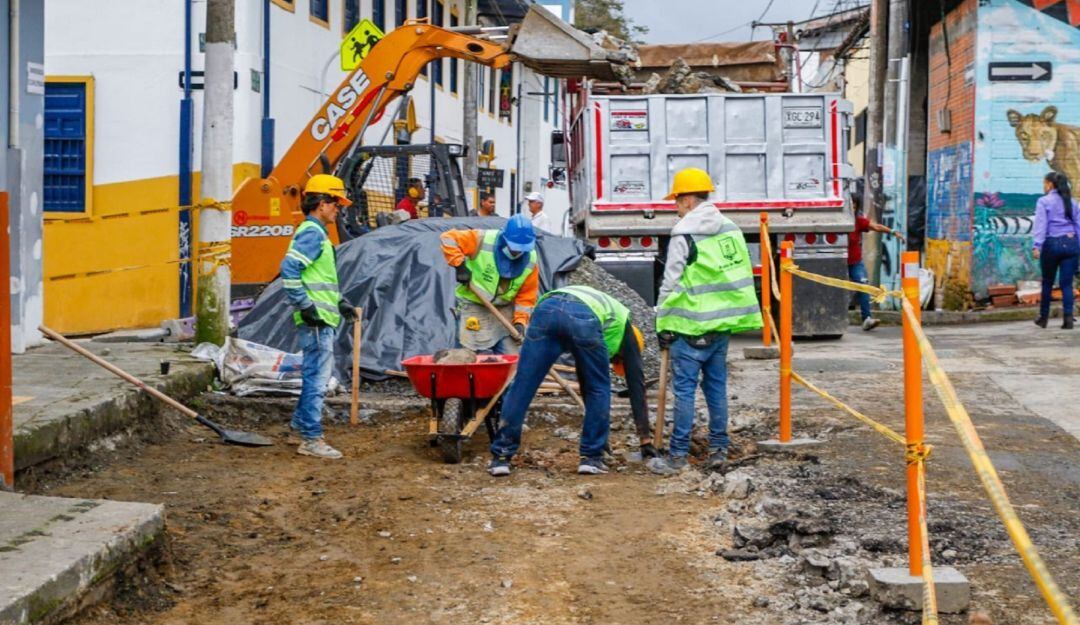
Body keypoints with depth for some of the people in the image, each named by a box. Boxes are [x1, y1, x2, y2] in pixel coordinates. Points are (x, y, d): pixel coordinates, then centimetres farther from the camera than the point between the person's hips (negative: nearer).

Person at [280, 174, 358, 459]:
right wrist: (306, 306, -23)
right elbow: (289, 270, -25)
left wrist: (340, 301, 24)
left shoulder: (317, 233, 19)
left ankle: (301, 422, 33)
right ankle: (311, 439, -5)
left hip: (322, 318, 11)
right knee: (317, 376, -8)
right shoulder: (312, 233, -14)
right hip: (316, 320, -11)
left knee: (319, 371, 20)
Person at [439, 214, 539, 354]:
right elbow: (448, 238, -16)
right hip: (474, 307, -4)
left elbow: (526, 295, -1)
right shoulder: (482, 240, -19)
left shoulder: (530, 260, -6)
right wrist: (459, 265, -24)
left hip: (504, 310, 4)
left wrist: (520, 321, -12)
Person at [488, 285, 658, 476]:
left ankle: (501, 456, 8)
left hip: (547, 309, 4)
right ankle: (591, 457, 18)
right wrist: (645, 439, 35)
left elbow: (584, 380, 49)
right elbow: (636, 383, 32)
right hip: (584, 317, -4)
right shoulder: (625, 330, 35)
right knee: (600, 389, 18)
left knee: (521, 387, 8)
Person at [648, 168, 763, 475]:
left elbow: (671, 284, -9)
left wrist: (664, 326, -1)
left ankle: (677, 455, 0)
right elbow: (742, 274, 15)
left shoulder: (684, 235, -11)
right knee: (716, 386, 13)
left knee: (684, 389, -3)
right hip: (723, 323, 7)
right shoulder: (731, 229, 11)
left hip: (692, 326, -7)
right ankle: (719, 449, 16)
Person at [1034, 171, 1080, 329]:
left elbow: (1041, 225, -10)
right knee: (1066, 283, 2)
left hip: (1052, 244, -3)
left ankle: (1043, 318, 20)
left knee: (1047, 282, 10)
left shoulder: (1044, 202, 0)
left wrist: (1037, 246, -15)